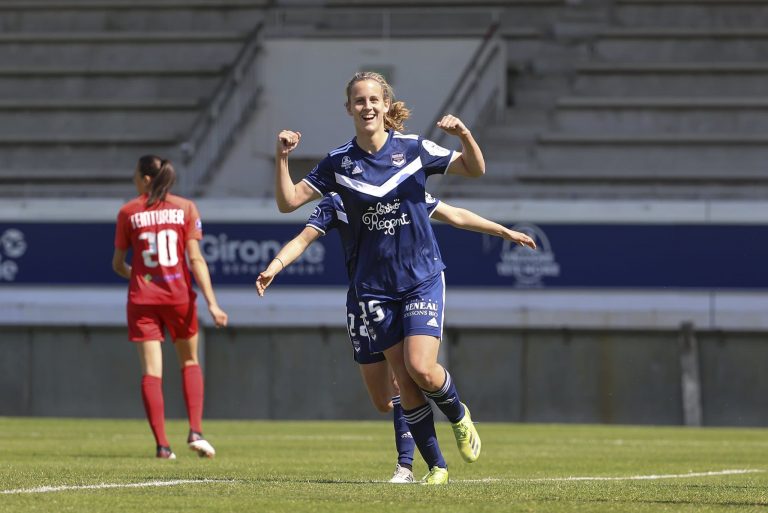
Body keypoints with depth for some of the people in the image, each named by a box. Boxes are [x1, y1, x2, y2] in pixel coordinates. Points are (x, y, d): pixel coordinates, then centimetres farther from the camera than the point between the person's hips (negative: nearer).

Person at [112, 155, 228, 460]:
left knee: (151, 371, 0)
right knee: (190, 362, 17)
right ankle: (196, 432, 1)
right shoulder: (185, 208, 0)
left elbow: (118, 264, 5)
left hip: (142, 298, 0)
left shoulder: (128, 212, 0)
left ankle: (162, 443, -7)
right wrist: (211, 303, -9)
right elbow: (195, 258, -8)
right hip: (179, 295, 1)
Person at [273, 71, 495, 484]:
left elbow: (475, 169, 1)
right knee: (404, 382, 0)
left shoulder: (413, 148, -4)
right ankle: (436, 465, 13)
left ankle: (458, 415, 16)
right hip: (375, 286, 2)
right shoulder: (339, 162, -1)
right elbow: (288, 201, -2)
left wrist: (464, 135, -19)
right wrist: (281, 158, -17)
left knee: (421, 368, -17)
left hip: (422, 277, -2)